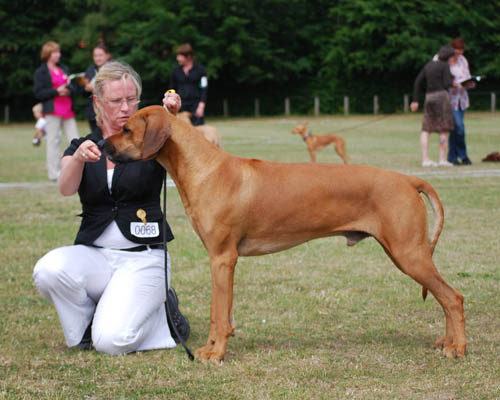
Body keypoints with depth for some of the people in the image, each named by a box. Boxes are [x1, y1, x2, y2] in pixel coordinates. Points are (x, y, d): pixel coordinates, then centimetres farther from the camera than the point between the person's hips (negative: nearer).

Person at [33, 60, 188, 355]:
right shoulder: (82, 147, 8)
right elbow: (66, 189, -13)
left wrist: (172, 120, -37)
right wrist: (78, 158, -34)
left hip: (143, 257, -3)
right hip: (93, 253, 3)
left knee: (112, 342, -25)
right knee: (49, 269, -31)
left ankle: (162, 313, 8)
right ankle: (88, 323, -1)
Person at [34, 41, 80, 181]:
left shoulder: (64, 69, 19)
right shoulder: (41, 72, 2)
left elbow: (74, 87, 18)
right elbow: (38, 93, -6)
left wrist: (69, 90, -6)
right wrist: (56, 91, -16)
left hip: (67, 110, 5)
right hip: (52, 111, -5)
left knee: (75, 139, 0)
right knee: (53, 140, -5)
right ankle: (54, 173, -2)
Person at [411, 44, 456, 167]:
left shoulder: (428, 65, 14)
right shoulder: (445, 66, -4)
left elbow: (418, 82, 11)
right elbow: (447, 84, -13)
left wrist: (415, 100, 13)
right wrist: (453, 81, 10)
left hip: (429, 97, 6)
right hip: (441, 96, -6)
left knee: (426, 129, 5)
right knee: (444, 129, -2)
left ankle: (425, 159, -3)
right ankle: (442, 159, -5)